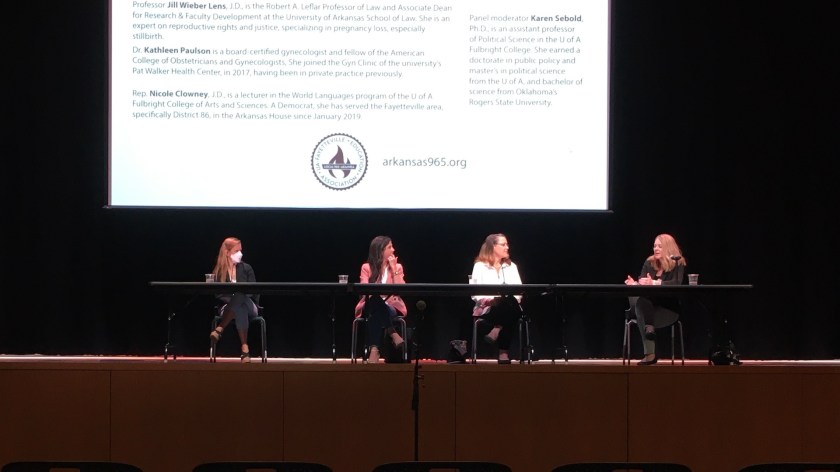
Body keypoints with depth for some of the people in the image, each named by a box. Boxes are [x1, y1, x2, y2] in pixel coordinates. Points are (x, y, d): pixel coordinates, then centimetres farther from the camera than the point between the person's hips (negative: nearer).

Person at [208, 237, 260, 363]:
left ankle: (219, 329, -44)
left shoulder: (246, 268, 8)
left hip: (249, 306, 1)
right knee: (241, 309, -41)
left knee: (240, 297, -38)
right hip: (228, 308, -1)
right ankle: (244, 349, -49)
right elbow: (218, 294, -4)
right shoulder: (219, 271, 4)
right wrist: (233, 300, -23)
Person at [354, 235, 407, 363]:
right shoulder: (367, 267, 9)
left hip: (391, 307, 0)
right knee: (374, 300, -41)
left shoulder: (397, 267, 12)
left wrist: (394, 269, -4)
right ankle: (392, 334, -45)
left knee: (376, 314, -39)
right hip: (371, 307, 0)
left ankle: (374, 349, -48)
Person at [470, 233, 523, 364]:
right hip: (487, 309, -3)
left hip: (510, 308, 3)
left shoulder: (511, 266, 21)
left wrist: (513, 299, -12)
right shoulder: (480, 266, 8)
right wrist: (489, 300, -20)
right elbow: (475, 293, 0)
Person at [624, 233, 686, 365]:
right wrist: (634, 284, -22)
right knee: (634, 298, -31)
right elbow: (642, 282, 4)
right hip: (648, 306, 5)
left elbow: (676, 283, -19)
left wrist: (654, 283, -33)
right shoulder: (649, 262, 12)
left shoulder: (677, 263, -2)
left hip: (668, 307, -5)